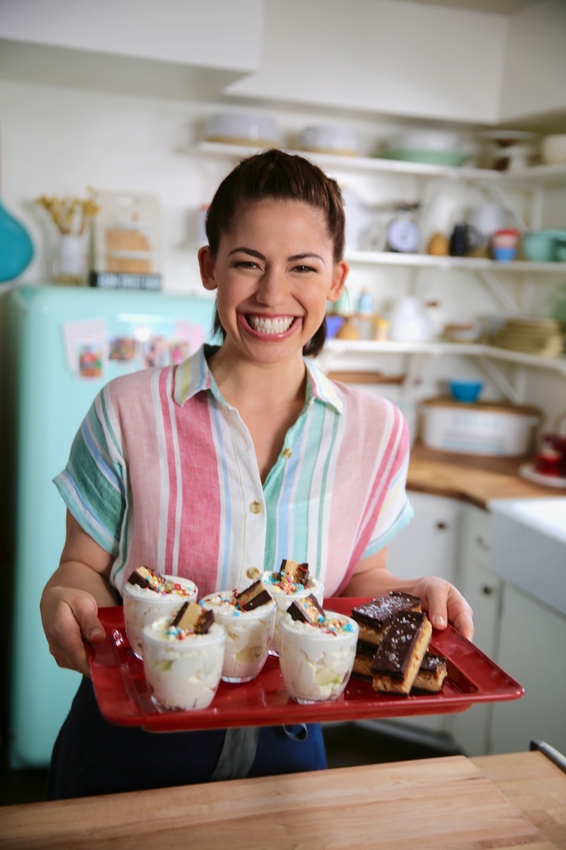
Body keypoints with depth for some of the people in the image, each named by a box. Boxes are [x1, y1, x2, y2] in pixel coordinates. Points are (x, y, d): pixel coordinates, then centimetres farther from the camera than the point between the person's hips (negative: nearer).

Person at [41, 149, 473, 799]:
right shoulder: (129, 412, -12)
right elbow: (85, 567, -4)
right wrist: (65, 599, -25)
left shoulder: (376, 430, -5)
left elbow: (359, 580, 5)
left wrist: (410, 596, -15)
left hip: (284, 747, 2)